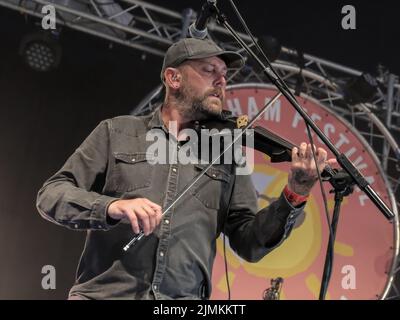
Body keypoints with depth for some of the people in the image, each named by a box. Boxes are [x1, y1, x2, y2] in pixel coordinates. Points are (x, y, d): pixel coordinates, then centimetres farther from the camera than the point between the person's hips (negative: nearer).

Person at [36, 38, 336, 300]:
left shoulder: (227, 155, 13)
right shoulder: (117, 132, 10)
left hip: (183, 298, 2)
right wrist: (112, 207, -14)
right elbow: (51, 195, 4)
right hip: (105, 292, -2)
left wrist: (295, 194, -6)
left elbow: (251, 244, 10)